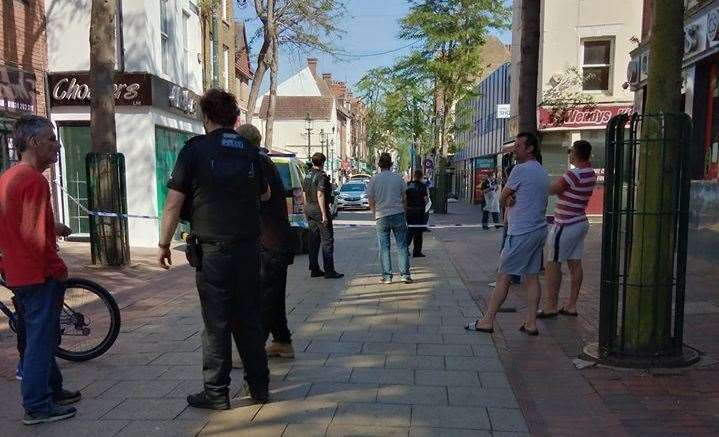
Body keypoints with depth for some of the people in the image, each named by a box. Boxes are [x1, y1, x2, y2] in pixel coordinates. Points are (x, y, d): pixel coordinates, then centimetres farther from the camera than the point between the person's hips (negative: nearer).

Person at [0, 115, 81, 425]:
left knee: (40, 336, 19)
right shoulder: (34, 180, -19)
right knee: (41, 338, -1)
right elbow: (36, 236, -23)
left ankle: (51, 389, 31)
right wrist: (58, 269, -14)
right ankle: (37, 407, 8)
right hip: (39, 275, -10)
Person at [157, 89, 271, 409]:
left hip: (213, 249, -4)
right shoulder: (249, 151, 10)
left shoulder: (196, 148, -4)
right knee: (249, 319, 13)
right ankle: (259, 385, 21)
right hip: (249, 247, 4)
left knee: (216, 323, 4)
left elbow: (174, 203, -7)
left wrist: (164, 244, 2)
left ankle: (216, 392, 12)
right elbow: (265, 194, 24)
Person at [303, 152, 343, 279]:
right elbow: (320, 195, -20)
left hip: (309, 210, 9)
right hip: (319, 209, -8)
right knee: (327, 240, -5)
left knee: (314, 240, 11)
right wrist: (324, 214, -20)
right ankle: (329, 271, -6)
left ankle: (314, 269, 14)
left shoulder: (307, 176, 13)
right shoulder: (322, 176, -12)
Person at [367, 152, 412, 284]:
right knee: (402, 246, 5)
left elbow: (371, 200, 3)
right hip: (398, 215, 1)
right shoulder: (398, 178, 3)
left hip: (381, 217, 0)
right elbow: (404, 198, 9)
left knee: (384, 248, 5)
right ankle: (405, 274, 4)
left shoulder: (374, 179, 0)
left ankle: (387, 276, 6)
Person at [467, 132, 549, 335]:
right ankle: (531, 323, 11)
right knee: (532, 276, 9)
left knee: (503, 276, -4)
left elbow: (503, 197, -4)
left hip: (521, 233, -9)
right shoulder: (543, 172, 16)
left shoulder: (521, 170, -13)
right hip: (539, 230, 9)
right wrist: (512, 199, -1)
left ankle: (487, 321, 2)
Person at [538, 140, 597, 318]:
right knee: (575, 264, 10)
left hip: (566, 225, -9)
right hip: (581, 222, 9)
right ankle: (571, 305, 16)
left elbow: (551, 190, -12)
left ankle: (551, 306, 2)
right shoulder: (591, 173, 9)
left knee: (553, 264, -2)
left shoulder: (574, 174, -20)